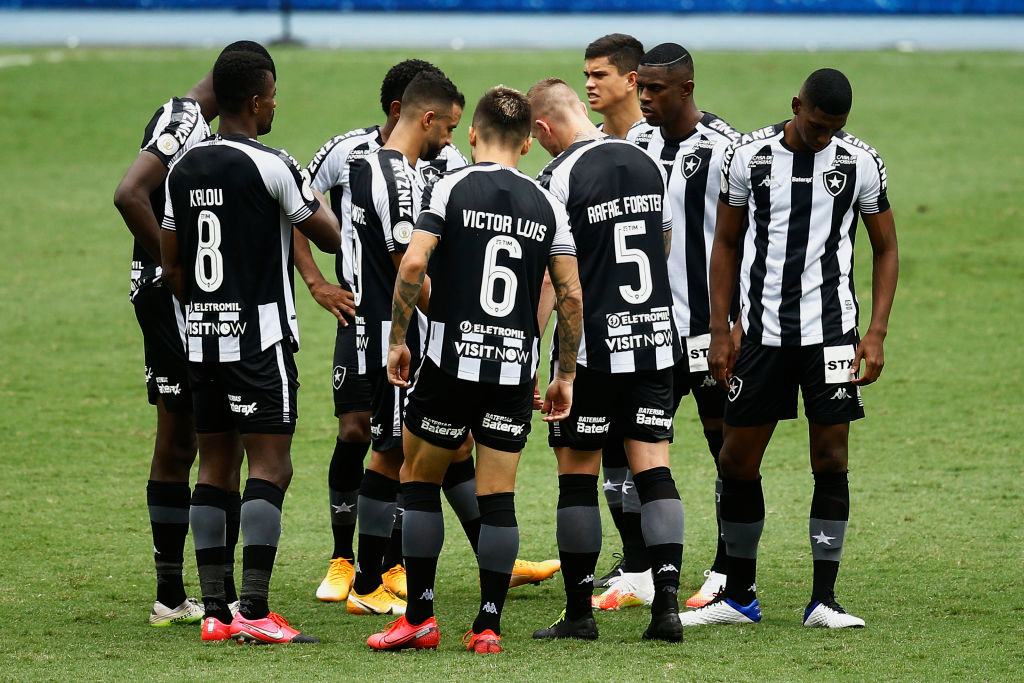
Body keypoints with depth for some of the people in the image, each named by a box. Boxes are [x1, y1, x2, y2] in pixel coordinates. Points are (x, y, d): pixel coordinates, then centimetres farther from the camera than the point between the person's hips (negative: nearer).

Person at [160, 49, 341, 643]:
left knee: (215, 468, 9)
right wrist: (317, 198, 19)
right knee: (271, 468, -7)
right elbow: (332, 238, -2)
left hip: (203, 336, 7)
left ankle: (214, 611, 8)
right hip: (260, 337, -7)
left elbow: (172, 267, 14)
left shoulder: (185, 170, 9)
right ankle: (255, 612, -14)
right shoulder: (271, 166, -12)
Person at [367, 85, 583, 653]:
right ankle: (488, 626, 4)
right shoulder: (545, 205, 6)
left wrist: (397, 341, -4)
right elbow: (571, 295, 4)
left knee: (418, 479, 12)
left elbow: (413, 264, -14)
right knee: (497, 497, 6)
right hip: (516, 366, 2)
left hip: (452, 361, -2)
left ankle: (420, 619, 9)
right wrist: (565, 376, 12)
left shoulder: (451, 188, -2)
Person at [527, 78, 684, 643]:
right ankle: (666, 603, -5)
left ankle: (579, 611, 8)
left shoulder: (559, 178, -12)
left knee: (577, 473, 5)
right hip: (656, 338, 5)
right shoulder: (647, 163, 7)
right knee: (653, 467, 4)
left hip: (593, 345, -5)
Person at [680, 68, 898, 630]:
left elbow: (885, 250, 8)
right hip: (762, 329, 1)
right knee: (737, 460, 3)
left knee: (831, 461, -3)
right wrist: (719, 332, 5)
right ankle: (739, 597, 16)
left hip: (830, 330, -1)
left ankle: (823, 599, 4)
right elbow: (726, 244, 10)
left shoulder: (860, 162, -1)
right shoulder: (747, 156, 0)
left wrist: (876, 334, -2)